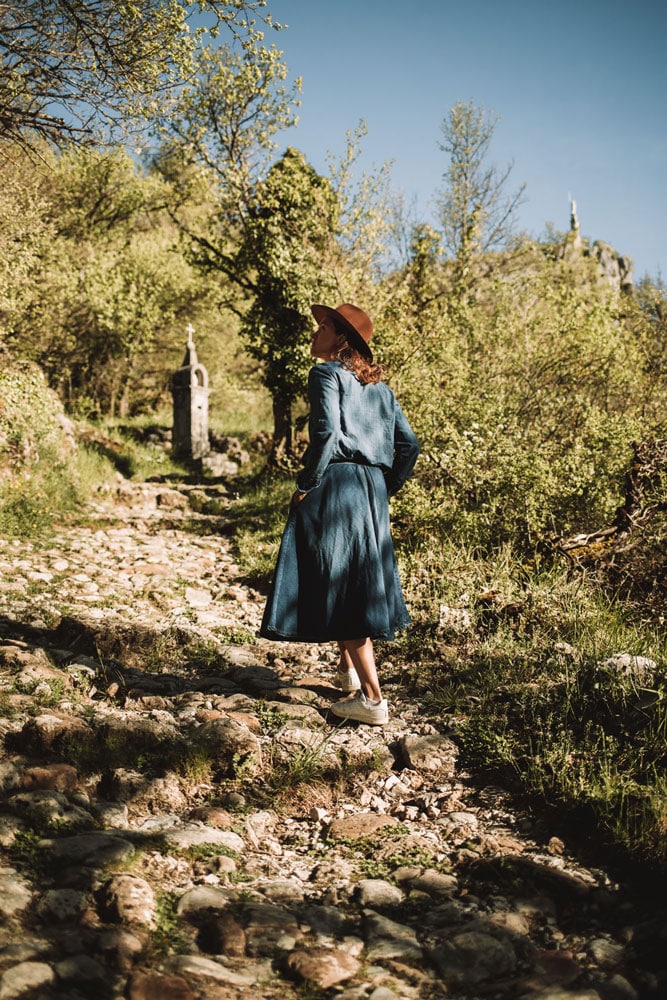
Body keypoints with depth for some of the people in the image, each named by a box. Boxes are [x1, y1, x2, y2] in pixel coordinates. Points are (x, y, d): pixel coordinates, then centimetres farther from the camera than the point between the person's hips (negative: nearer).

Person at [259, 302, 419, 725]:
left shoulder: (326, 374, -5)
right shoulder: (380, 385, 16)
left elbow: (326, 433, -19)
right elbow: (409, 443, 13)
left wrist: (305, 485, -11)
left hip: (335, 485, -8)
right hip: (371, 493, 8)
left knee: (339, 583, -6)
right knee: (361, 577, 20)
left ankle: (372, 697, -6)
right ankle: (349, 669, 36)